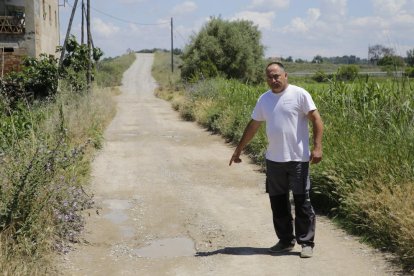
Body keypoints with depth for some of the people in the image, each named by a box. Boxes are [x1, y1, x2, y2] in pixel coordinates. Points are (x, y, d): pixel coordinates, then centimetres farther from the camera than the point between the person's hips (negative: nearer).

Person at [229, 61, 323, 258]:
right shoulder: (264, 99, 10)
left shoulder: (299, 94, -6)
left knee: (302, 201, 0)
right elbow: (253, 126, 17)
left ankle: (306, 243, 10)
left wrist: (317, 146, -20)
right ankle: (285, 240, 23)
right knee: (277, 202, 11)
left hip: (297, 159, -5)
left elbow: (316, 119, -9)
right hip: (273, 160, 6)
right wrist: (239, 149, 20)